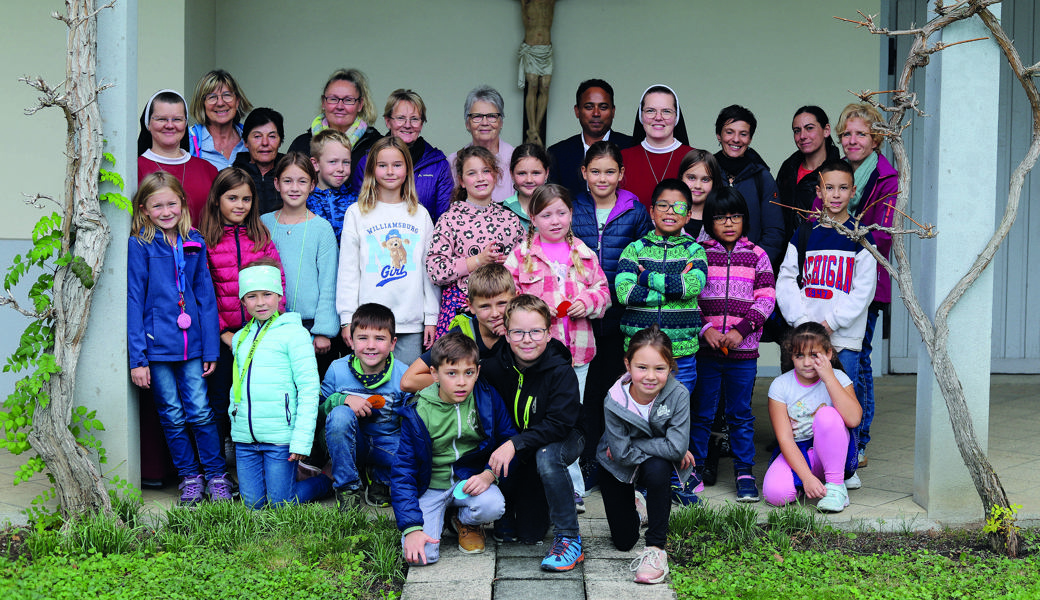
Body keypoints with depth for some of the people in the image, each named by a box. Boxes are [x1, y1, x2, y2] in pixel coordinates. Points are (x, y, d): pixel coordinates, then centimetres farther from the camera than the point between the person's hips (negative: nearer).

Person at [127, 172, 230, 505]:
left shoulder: (194, 243, 6)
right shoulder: (139, 246, -4)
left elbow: (206, 296, 8)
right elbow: (133, 301, -5)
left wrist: (210, 348, 4)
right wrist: (137, 357, -9)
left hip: (192, 344, 2)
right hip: (157, 346, -2)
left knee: (200, 412, 1)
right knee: (172, 416, 7)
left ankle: (216, 475, 15)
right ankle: (189, 477, 20)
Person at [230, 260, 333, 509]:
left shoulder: (293, 332, -6)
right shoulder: (240, 338, 13)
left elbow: (309, 388, -10)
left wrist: (302, 439, -15)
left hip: (280, 436, -6)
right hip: (245, 438, 6)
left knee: (280, 504, -2)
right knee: (252, 503, 8)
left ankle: (327, 480, 24)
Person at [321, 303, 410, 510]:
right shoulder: (338, 369, -7)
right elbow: (317, 409, 0)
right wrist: (344, 399, -20)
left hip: (388, 444, 0)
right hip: (350, 444, 0)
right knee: (340, 414, -31)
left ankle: (380, 479, 7)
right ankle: (347, 486, -12)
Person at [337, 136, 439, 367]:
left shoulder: (421, 215, 11)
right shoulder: (356, 213, 6)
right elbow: (347, 271, 3)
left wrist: (431, 317, 5)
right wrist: (347, 319, -3)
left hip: (411, 322, 2)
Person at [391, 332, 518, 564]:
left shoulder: (488, 398, -6)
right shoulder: (418, 414, -11)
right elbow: (403, 472, -9)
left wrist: (488, 474, -17)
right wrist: (412, 528, -18)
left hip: (471, 479, 1)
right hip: (430, 486, -1)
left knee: (492, 506, -33)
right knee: (421, 555, -21)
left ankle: (466, 522, 5)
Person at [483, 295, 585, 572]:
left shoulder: (561, 371, -24)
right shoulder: (495, 367, -14)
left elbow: (558, 424, -30)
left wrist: (515, 444, -39)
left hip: (562, 439, -2)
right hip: (513, 444, 3)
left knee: (547, 457, -37)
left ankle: (568, 539, -23)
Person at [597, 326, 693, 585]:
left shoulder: (678, 395, -28)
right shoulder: (614, 401, -28)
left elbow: (677, 447, -33)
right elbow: (622, 453, -26)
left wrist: (634, 446, -26)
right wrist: (667, 449, -22)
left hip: (658, 464, -1)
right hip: (617, 468, 1)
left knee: (657, 467, -38)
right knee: (623, 541, 1)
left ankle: (656, 548, -23)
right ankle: (634, 506, 39)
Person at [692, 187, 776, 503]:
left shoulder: (757, 256, 6)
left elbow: (766, 299, 1)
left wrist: (741, 330, -10)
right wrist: (705, 329, -11)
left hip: (744, 349, 0)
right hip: (704, 347, 0)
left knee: (741, 414, 7)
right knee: (701, 413, 7)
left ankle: (744, 473, 15)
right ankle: (695, 469, 17)